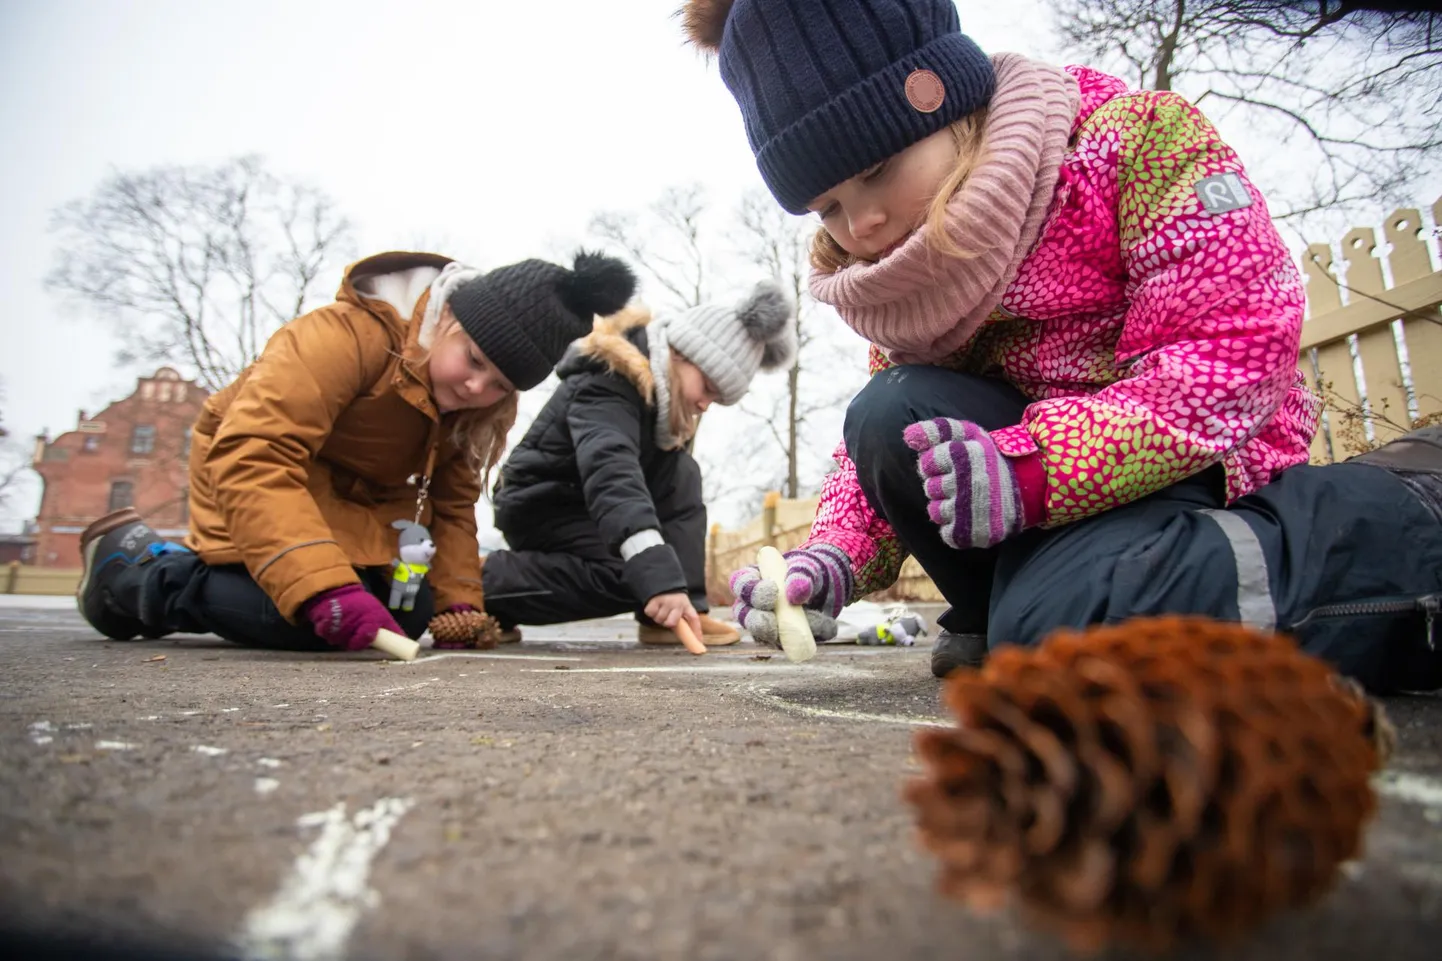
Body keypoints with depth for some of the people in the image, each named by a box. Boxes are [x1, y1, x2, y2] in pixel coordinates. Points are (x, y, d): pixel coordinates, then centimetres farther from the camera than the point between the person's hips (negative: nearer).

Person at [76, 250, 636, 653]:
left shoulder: (485, 408, -9)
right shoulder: (349, 335, -32)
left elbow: (452, 504, -1)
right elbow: (252, 457, -39)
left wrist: (459, 605, -14)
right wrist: (325, 588, -49)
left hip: (360, 502, 8)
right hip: (250, 470, -7)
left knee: (408, 618, -6)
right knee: (304, 621, -26)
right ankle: (131, 567, 1)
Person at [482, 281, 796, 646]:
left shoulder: (663, 395, 3)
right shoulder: (606, 384, -28)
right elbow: (611, 473, -44)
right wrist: (659, 573, -56)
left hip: (588, 507, 9)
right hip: (540, 505, -9)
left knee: (682, 473, -8)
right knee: (635, 575, -29)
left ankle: (681, 614, -14)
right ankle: (482, 585, -18)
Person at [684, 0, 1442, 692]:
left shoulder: (1134, 135, -13)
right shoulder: (904, 286, 6)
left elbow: (1237, 348, -21)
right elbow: (885, 456, 4)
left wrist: (1033, 468, -32)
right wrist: (834, 559, -16)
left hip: (1190, 464, -4)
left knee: (1057, 620, -34)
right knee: (888, 415, -20)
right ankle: (997, 620, -1)